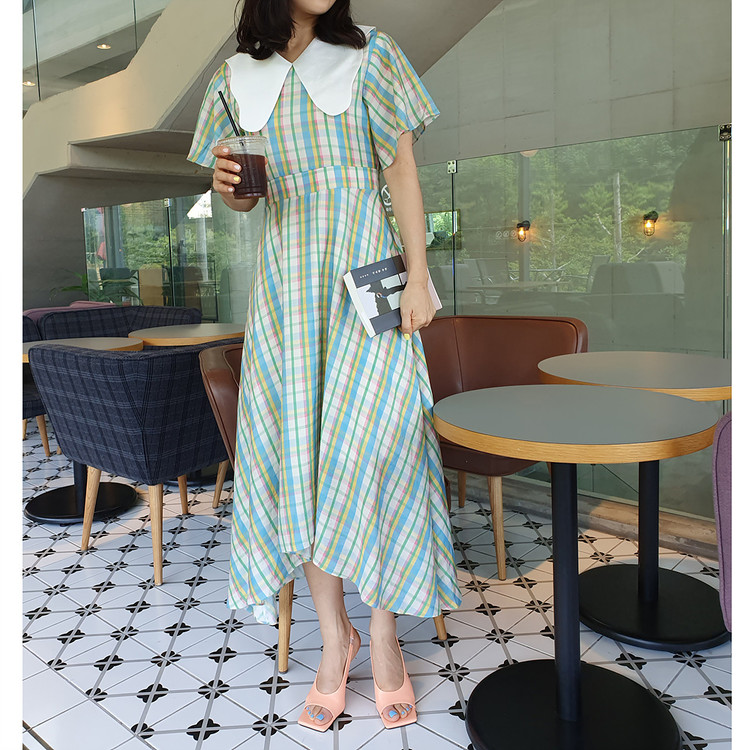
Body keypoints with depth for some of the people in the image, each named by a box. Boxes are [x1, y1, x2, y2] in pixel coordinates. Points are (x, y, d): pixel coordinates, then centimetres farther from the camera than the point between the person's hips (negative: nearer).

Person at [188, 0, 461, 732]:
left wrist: (418, 276, -7)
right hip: (287, 280, 3)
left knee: (372, 444, -7)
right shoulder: (238, 77, 11)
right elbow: (244, 197, 16)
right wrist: (226, 184, -9)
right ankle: (334, 636, 17)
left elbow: (402, 169, 1)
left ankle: (382, 638, 11)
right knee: (298, 452, 1)